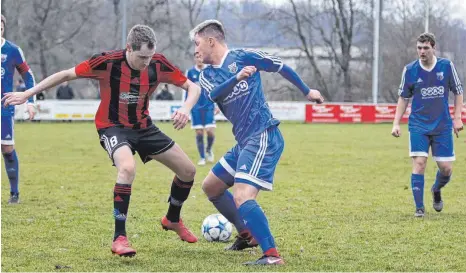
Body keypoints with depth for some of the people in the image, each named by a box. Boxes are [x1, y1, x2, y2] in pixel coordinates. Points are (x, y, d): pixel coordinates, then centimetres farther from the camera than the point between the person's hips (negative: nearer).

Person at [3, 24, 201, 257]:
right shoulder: (108, 62, -23)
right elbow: (67, 74, -12)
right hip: (113, 126, -5)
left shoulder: (158, 64, -14)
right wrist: (27, 94, -10)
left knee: (188, 170, 4)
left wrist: (186, 109, -28)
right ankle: (119, 238, -26)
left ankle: (172, 220, 33)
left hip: (143, 126, 5)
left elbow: (192, 87, -6)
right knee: (127, 167, -36)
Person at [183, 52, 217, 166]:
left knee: (211, 132, -8)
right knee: (199, 133, -2)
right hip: (196, 107, 0)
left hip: (209, 106, 0)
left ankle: (209, 149, 22)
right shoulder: (190, 72, 2)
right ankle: (202, 157, 10)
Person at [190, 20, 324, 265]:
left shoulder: (243, 57, -5)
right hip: (243, 142, 8)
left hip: (263, 138, -8)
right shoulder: (206, 75, 11)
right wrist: (237, 77, -29)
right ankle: (247, 234, 30)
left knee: (242, 197, -22)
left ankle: (272, 255, -24)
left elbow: (281, 68, 5)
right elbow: (215, 94, -12)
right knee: (211, 187, 20)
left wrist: (307, 92, 14)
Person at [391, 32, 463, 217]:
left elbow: (458, 91, 7)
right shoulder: (410, 70, -2)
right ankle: (419, 208, -5)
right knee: (419, 163, -14)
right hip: (418, 126, -1)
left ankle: (436, 191, 34)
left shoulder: (446, 66, -2)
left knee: (446, 168, 0)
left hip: (443, 126, 1)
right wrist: (396, 123, 1)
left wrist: (457, 118, 0)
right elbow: (403, 98, 8)